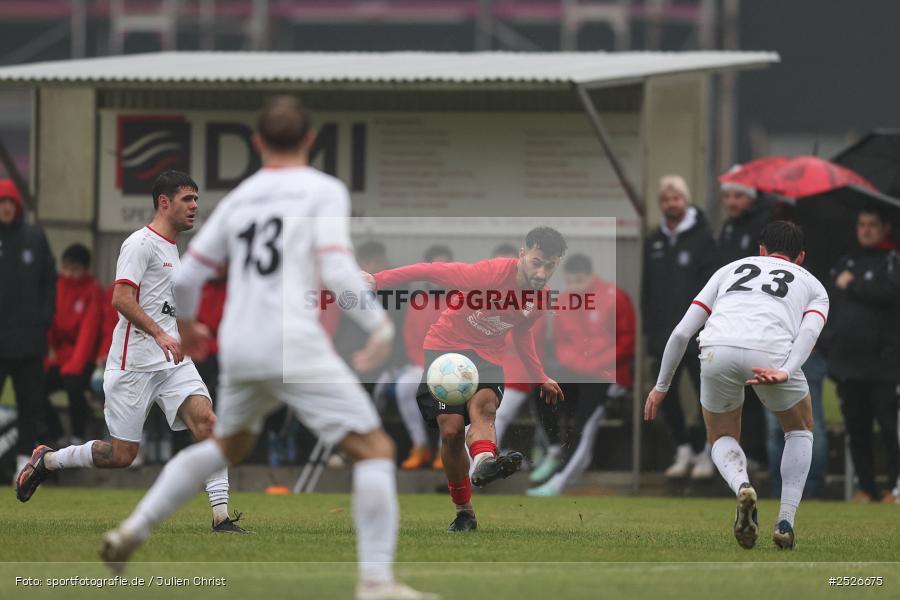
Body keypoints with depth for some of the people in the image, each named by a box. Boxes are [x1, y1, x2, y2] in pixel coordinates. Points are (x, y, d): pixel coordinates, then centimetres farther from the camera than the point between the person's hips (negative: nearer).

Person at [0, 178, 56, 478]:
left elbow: (49, 279, 13)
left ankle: (26, 456, 15)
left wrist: (45, 317, 3)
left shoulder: (35, 237, 8)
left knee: (31, 399, 7)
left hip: (29, 336, 3)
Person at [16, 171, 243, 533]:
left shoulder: (170, 248, 20)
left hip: (172, 360, 8)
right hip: (134, 363, -8)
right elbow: (121, 299, -23)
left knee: (206, 421, -15)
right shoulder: (141, 244, -10)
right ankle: (46, 460, 21)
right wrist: (160, 334, -30)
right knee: (122, 455, -4)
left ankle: (221, 517, -19)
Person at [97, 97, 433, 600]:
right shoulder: (324, 191, 0)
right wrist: (379, 325, -8)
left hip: (238, 347, 6)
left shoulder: (239, 199, 16)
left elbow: (187, 276, 17)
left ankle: (134, 530, 28)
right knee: (375, 449, -3)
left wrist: (187, 323, 36)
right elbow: (337, 270, -14)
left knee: (229, 444, 31)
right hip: (296, 345, -6)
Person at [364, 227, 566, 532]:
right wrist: (377, 280, -18)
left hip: (487, 355, 3)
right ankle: (464, 512, 4)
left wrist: (541, 378, 26)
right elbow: (430, 271, -19)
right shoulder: (490, 273, -24)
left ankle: (484, 462, -63)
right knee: (452, 428, -15)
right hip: (446, 345, -3)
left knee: (484, 403, -31)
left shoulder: (540, 296, -2)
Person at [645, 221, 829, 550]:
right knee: (800, 430, 29)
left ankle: (742, 486, -9)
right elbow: (809, 329, 5)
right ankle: (785, 522, 13)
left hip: (718, 350, 1)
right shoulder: (813, 285, 30)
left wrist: (661, 386, 34)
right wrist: (785, 372, -10)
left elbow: (682, 332, 25)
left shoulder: (730, 269, 34)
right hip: (772, 356, -1)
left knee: (723, 438, 26)